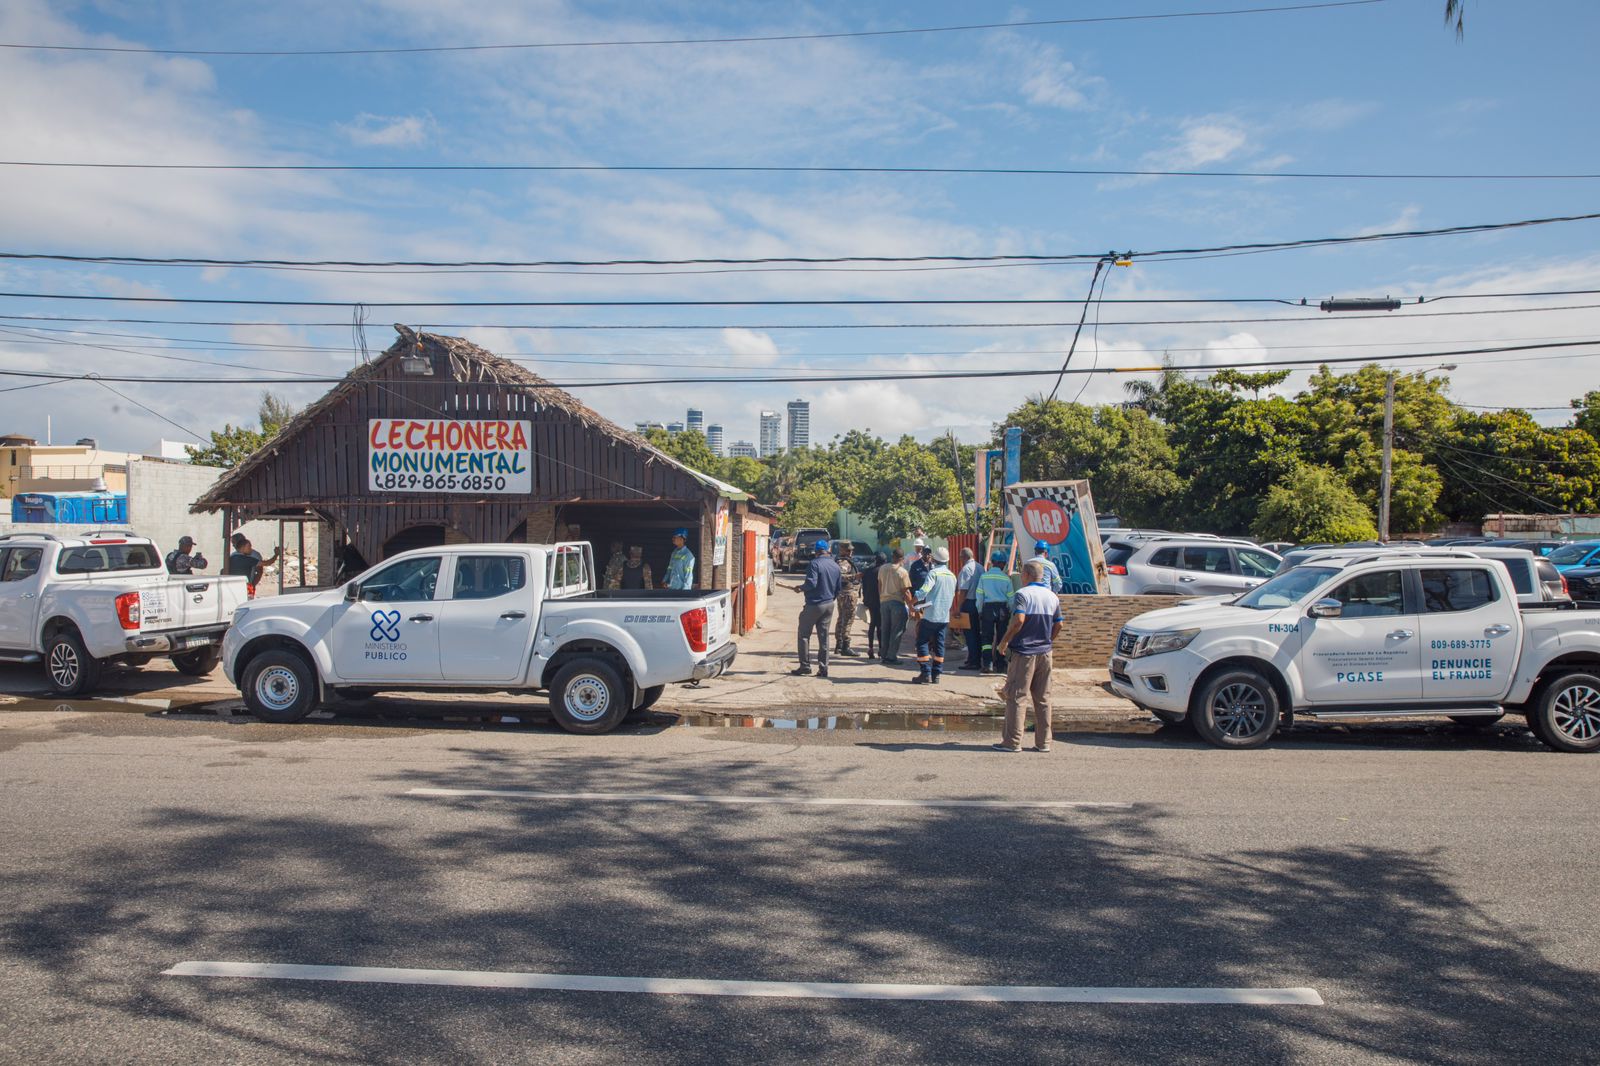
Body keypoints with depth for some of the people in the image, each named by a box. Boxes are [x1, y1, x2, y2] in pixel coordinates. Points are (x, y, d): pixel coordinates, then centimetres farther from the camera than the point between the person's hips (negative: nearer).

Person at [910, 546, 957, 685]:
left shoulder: (933, 573, -11)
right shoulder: (952, 576, 11)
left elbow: (924, 591, -22)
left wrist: (912, 602, -11)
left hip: (930, 614, -6)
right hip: (944, 616, 6)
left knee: (922, 642, 1)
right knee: (939, 645, 8)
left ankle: (925, 673, -6)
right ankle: (936, 675, 8)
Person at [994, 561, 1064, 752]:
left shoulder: (1023, 594, -11)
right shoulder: (1052, 596, 9)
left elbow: (1019, 620, -23)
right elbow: (1058, 625, 12)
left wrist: (1004, 642, -13)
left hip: (1023, 652, -6)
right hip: (1044, 652, 6)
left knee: (1015, 696, -1)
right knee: (1043, 698, 10)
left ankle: (1012, 741, 0)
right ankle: (1043, 742, 13)